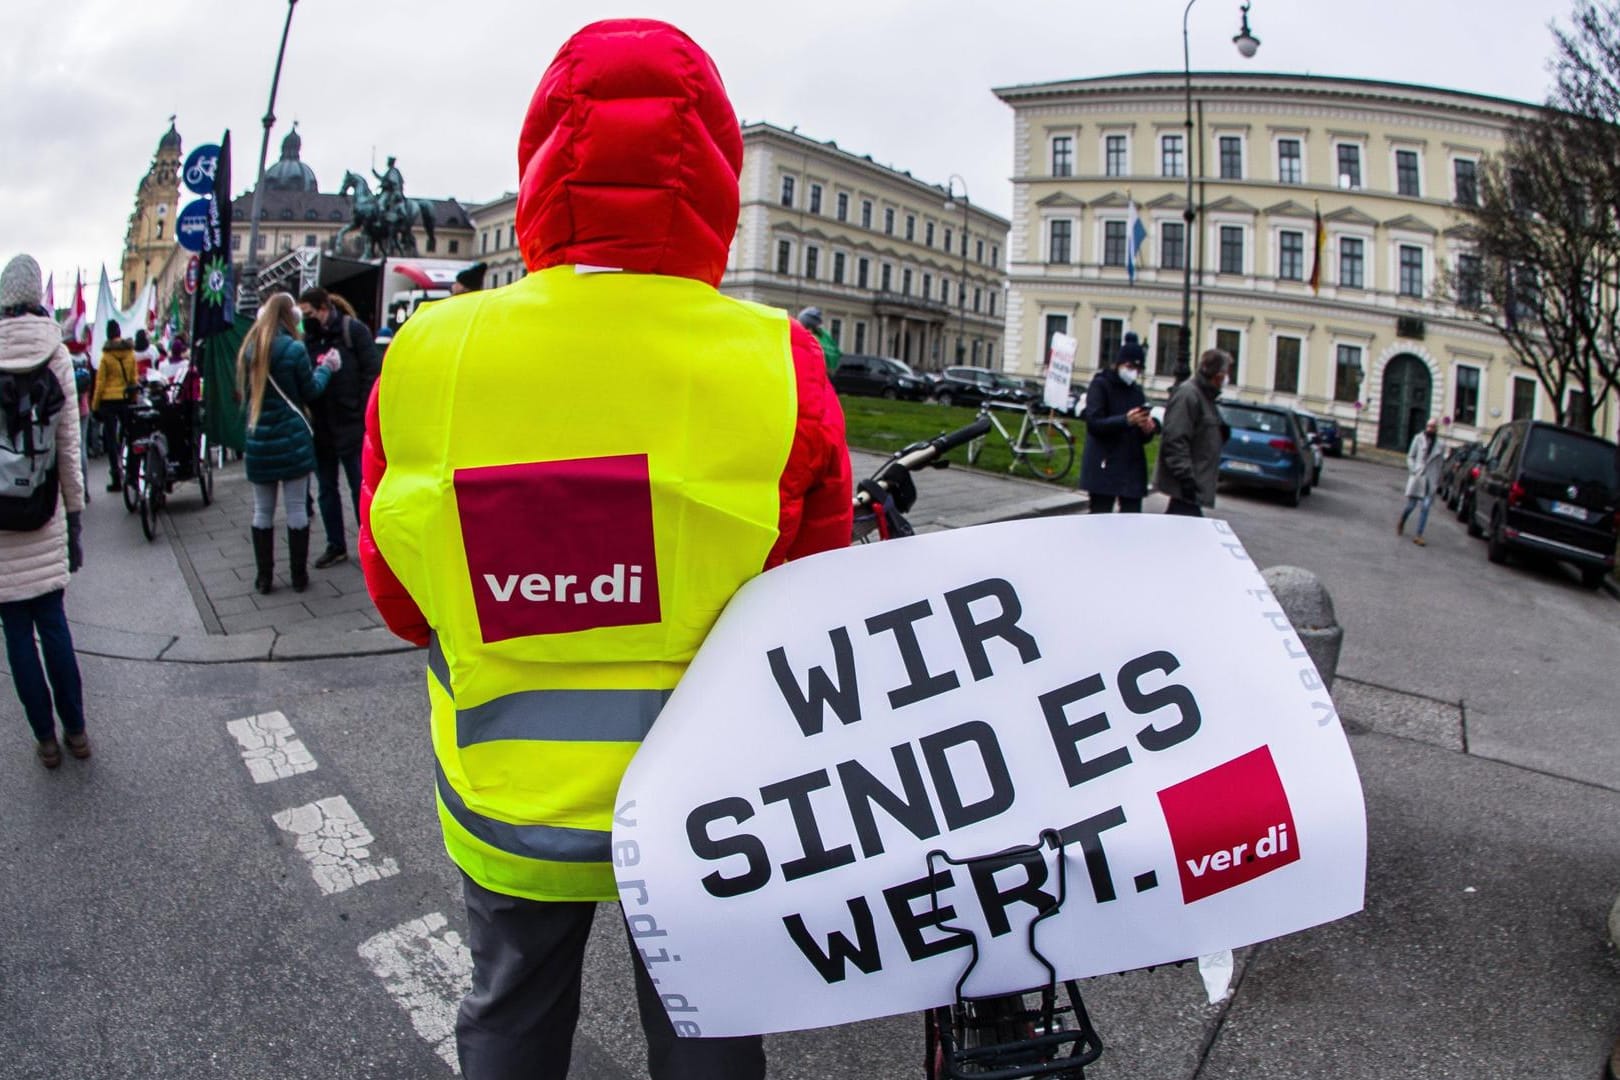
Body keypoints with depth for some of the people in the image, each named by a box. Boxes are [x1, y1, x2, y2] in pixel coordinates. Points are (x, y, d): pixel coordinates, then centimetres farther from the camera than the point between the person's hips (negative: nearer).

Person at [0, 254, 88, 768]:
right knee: (53, 622, 12)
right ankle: (75, 731, 20)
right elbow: (70, 446, -2)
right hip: (45, 519, 2)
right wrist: (75, 518, 6)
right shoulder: (56, 355, -4)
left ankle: (47, 740, 16)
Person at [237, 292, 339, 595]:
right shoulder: (294, 348, -10)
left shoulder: (250, 348, 5)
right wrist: (325, 367, 11)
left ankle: (264, 577, 15)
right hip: (292, 439, -4)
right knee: (297, 508, 3)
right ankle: (299, 576, 8)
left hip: (259, 440, 4)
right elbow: (310, 391, -2)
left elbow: (245, 390, 15)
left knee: (263, 510, 10)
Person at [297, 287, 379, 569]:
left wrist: (363, 417, -14)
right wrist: (306, 413, -3)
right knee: (326, 489, 12)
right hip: (320, 426, 6)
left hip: (350, 426, -6)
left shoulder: (354, 330, -6)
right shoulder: (309, 336, 8)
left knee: (360, 489, 3)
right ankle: (336, 546, 23)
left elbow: (371, 374, -9)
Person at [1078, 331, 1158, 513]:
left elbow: (1143, 437, 17)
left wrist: (1148, 428, -7)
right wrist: (1126, 420, -27)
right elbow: (1093, 422, -14)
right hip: (1104, 467, -5)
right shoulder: (1100, 385, -1)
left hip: (1132, 468, 6)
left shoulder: (1137, 391, 16)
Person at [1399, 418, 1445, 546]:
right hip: (1417, 477, -1)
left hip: (1430, 480, 1)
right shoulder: (1418, 438, 3)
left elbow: (1441, 463, 10)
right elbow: (1410, 456, 6)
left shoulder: (1441, 445, 6)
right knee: (1411, 505, 2)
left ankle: (1419, 536, -3)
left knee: (1425, 507, -5)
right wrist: (1413, 470, -6)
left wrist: (1437, 480, 5)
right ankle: (1401, 523, 32)